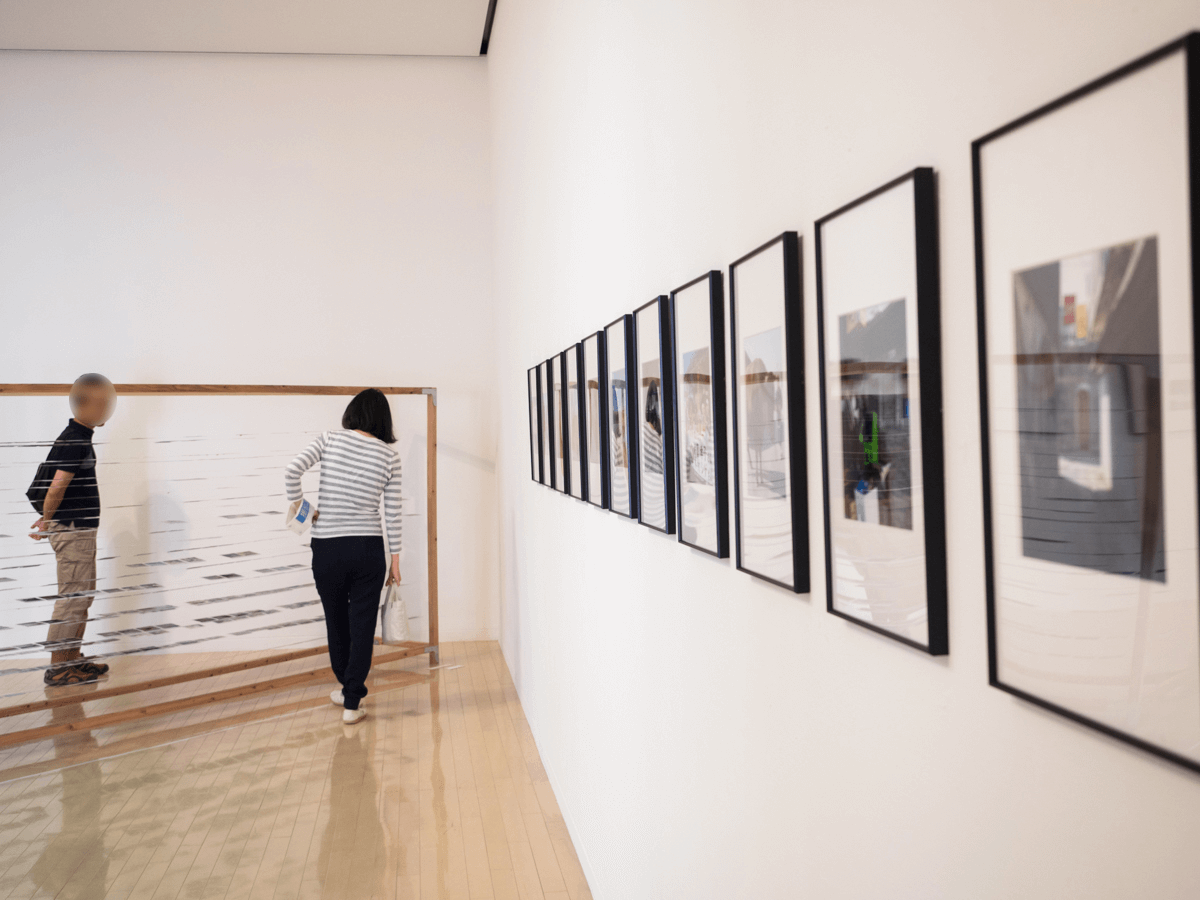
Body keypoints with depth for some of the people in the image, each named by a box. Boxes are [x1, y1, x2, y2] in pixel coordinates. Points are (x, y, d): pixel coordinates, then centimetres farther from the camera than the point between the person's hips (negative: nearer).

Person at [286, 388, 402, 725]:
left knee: (337, 622, 19)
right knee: (362, 625, 8)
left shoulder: (330, 439, -3)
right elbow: (392, 511, 0)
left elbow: (291, 473, -16)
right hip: (368, 548, 0)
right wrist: (395, 557, 7)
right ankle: (352, 703, 11)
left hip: (327, 548, 1)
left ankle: (350, 690, 36)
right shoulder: (389, 454, -1)